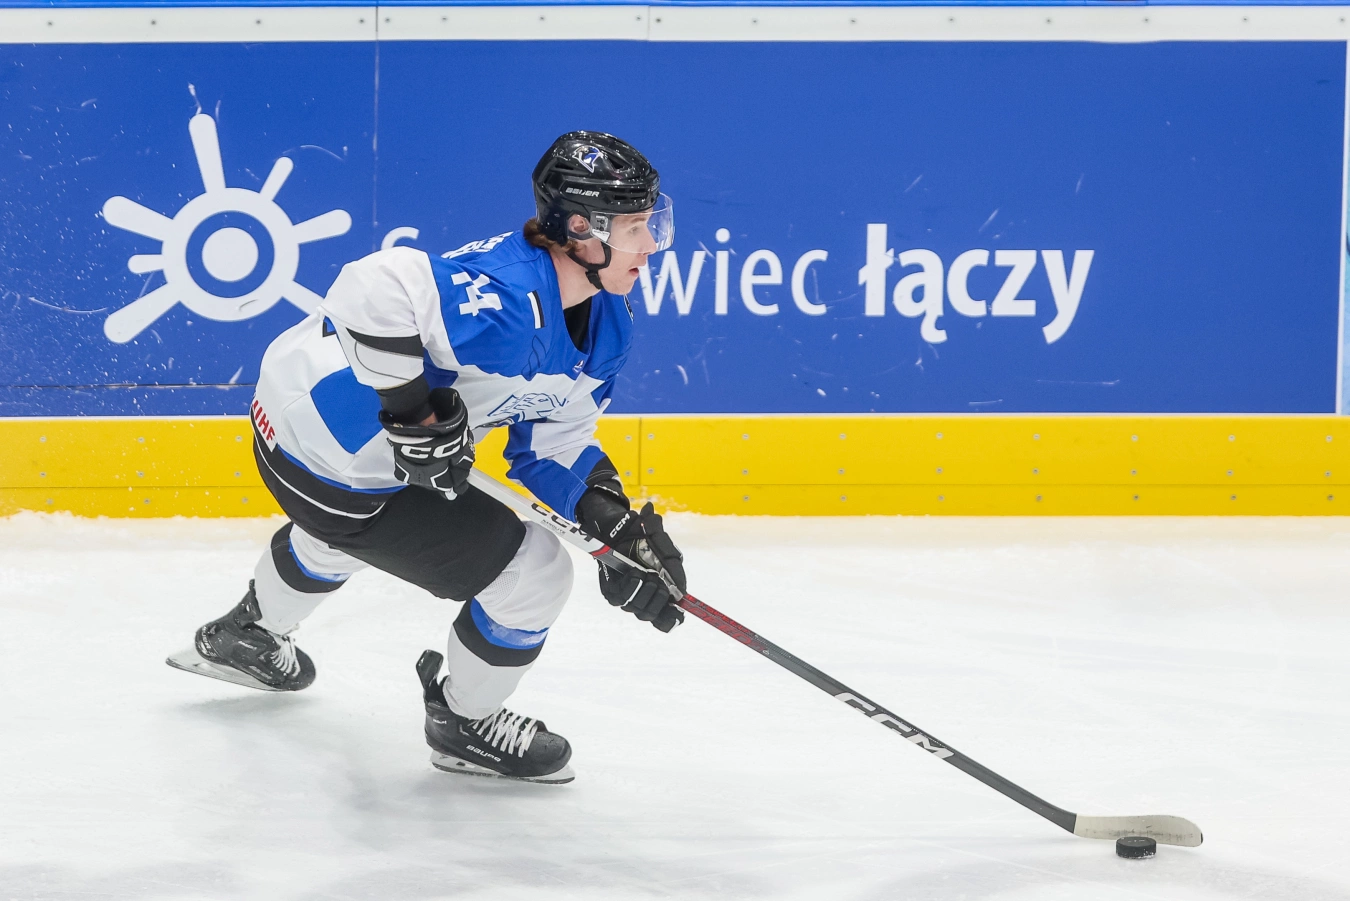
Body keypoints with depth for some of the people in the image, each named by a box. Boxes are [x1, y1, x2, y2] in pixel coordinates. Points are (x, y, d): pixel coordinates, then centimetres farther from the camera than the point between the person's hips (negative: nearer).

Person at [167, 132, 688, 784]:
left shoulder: (607, 327, -3)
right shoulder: (510, 302, -34)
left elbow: (552, 448, 4)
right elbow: (375, 288, -45)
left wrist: (617, 524, -11)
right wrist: (413, 407, -38)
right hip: (331, 466, -10)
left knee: (338, 531, 42)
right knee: (532, 574, -5)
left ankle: (245, 636, 70)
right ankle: (462, 723, 22)